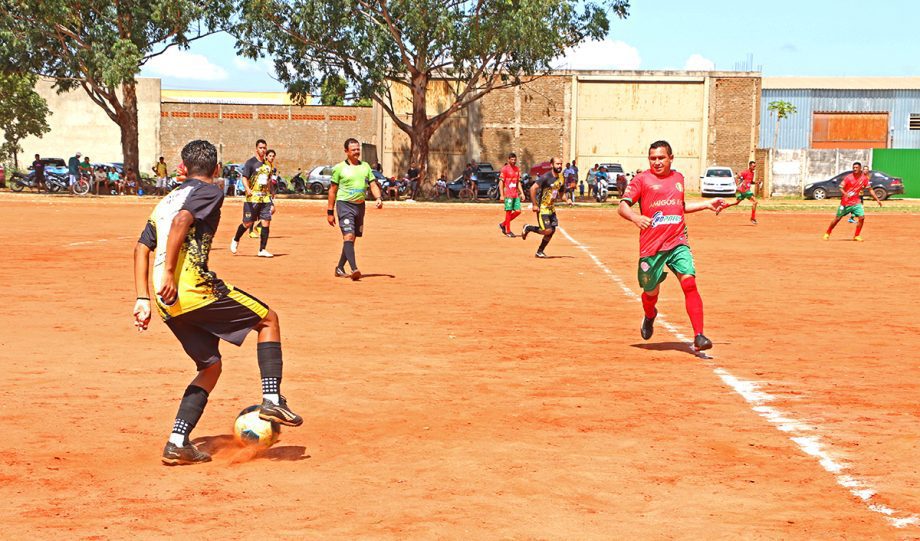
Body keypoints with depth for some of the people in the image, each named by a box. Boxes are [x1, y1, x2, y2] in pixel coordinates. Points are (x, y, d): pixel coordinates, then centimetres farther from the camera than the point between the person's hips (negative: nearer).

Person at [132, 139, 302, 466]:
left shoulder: (167, 200, 24)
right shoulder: (209, 191, 2)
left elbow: (141, 248, 18)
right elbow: (180, 222, -17)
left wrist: (143, 299, 15)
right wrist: (169, 274, -23)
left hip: (169, 304, 8)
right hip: (192, 288, -8)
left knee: (210, 366, 18)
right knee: (268, 319, 11)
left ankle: (178, 443, 9)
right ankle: (272, 399, 1)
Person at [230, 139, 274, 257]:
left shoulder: (267, 164, 14)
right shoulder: (250, 162, -5)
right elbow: (244, 178, -12)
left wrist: (271, 198, 22)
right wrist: (247, 189, -31)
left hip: (265, 198, 5)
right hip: (252, 198, -5)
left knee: (266, 223, -3)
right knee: (248, 223, -1)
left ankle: (262, 250, 3)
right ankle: (236, 240, 26)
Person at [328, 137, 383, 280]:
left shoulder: (365, 166, 11)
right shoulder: (339, 168, -2)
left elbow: (373, 184, 9)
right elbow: (332, 190, 2)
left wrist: (378, 198, -11)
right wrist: (330, 212, 1)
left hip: (360, 205, 6)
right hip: (344, 204, -5)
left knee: (352, 239, 10)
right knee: (348, 236, -18)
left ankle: (340, 268, 23)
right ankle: (354, 269, -28)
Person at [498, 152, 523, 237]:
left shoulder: (517, 169, 14)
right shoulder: (504, 169, -6)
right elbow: (501, 182, -8)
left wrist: (521, 193, 11)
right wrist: (501, 195, -14)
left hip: (516, 194, 7)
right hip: (508, 194, -7)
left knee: (518, 211, 3)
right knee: (509, 211, -4)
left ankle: (503, 224, 17)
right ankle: (508, 231, 4)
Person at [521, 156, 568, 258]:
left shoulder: (561, 179, 6)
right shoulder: (546, 177, -18)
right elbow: (533, 188, -21)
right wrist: (534, 205, -21)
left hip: (551, 208, 8)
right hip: (542, 208, -8)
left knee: (552, 230, 4)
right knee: (547, 230, -14)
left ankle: (539, 252, 18)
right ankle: (528, 228, 11)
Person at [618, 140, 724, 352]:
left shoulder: (678, 178, 16)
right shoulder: (642, 179, 0)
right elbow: (622, 207, -9)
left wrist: (706, 205, 27)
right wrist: (636, 218, -29)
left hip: (678, 242, 2)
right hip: (651, 246, -2)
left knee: (689, 282, -17)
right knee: (651, 292, 9)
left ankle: (699, 336, -18)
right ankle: (650, 316, 46)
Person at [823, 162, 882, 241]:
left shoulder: (864, 178, -1)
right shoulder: (849, 177, -11)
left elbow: (870, 190, 7)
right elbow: (841, 187, -12)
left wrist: (877, 199, 3)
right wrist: (845, 194, -33)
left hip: (856, 202, 3)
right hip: (845, 202, -3)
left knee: (862, 217, -13)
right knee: (837, 218, 4)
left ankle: (856, 236, 2)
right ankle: (827, 233, 23)